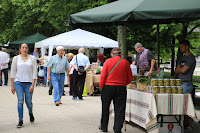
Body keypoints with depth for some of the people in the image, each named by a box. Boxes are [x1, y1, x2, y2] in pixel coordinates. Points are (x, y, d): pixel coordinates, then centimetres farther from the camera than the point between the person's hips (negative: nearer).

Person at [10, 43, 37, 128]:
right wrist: (12, 85, 3)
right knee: (20, 101, -10)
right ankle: (20, 121, -1)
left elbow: (34, 72, 1)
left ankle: (30, 113, 31)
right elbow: (13, 72, 7)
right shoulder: (16, 58, 6)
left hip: (29, 83, 0)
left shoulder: (32, 58, 4)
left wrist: (33, 85, -8)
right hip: (18, 83, 0)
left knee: (28, 102, -2)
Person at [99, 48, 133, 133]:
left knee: (105, 108, 14)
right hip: (121, 88, 1)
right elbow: (130, 79, 5)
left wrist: (101, 87, 4)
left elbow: (103, 76, -6)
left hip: (108, 87, 0)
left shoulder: (108, 61, -3)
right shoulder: (125, 62, 1)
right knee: (119, 109, 6)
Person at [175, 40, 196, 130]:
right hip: (180, 83, 9)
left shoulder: (191, 58, -8)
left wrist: (179, 69, 3)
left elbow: (183, 70, -17)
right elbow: (176, 71, 16)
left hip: (186, 84, -9)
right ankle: (181, 122, 12)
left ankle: (188, 124, -5)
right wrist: (181, 69, -5)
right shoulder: (183, 58, 21)